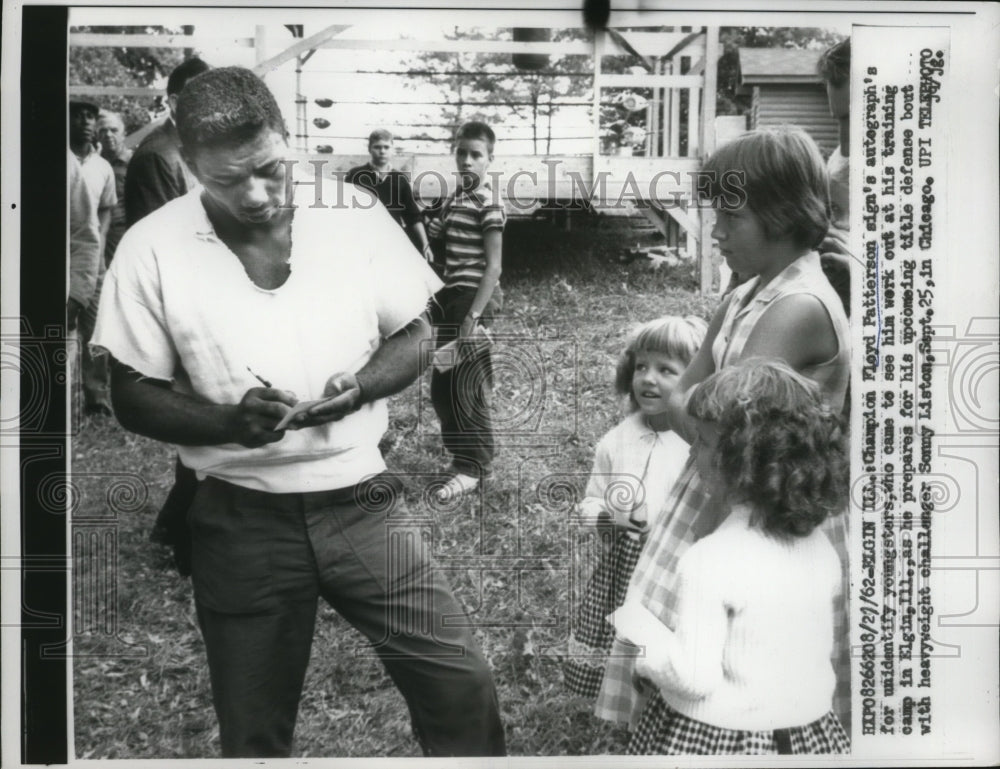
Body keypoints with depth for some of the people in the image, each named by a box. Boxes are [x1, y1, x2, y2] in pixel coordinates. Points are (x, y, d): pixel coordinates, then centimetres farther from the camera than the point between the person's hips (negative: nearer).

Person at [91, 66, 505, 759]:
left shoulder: (352, 210, -5)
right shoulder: (151, 250, -7)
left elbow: (415, 333, 4)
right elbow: (133, 395, -2)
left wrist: (360, 386, -17)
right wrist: (228, 421, -21)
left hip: (362, 501, 1)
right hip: (241, 520, 0)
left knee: (463, 684, 0)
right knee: (252, 734, 14)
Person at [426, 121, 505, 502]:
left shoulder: (488, 205, -12)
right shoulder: (453, 198, 12)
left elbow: (493, 266, -15)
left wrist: (474, 316, -20)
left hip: (474, 299, -8)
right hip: (449, 298, 8)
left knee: (465, 385, -3)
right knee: (442, 387, 12)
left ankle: (474, 468, 9)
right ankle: (464, 453, 27)